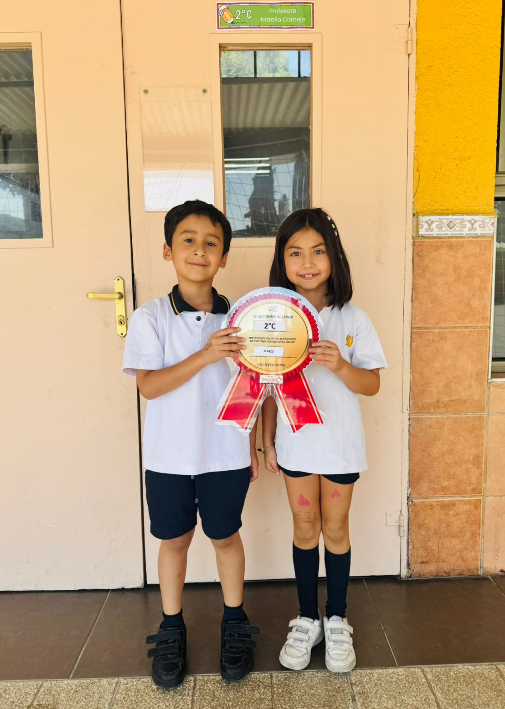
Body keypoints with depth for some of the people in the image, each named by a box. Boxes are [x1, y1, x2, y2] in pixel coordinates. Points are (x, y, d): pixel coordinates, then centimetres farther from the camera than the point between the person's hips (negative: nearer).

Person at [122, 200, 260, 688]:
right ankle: (171, 629, 37)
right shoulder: (151, 317, -7)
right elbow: (148, 385, -15)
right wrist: (206, 355, -25)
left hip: (226, 452, 1)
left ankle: (234, 622, 37)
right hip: (170, 455, -1)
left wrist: (253, 446, 6)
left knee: (226, 535, 15)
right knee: (174, 538, 14)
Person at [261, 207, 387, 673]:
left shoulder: (353, 320, -8)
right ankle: (307, 621, 32)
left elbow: (372, 385, -6)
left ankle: (337, 622, 32)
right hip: (295, 440, 1)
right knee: (305, 529, 13)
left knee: (335, 529, 12)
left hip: (340, 441, -1)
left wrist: (339, 365, -26)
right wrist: (268, 441, 4)